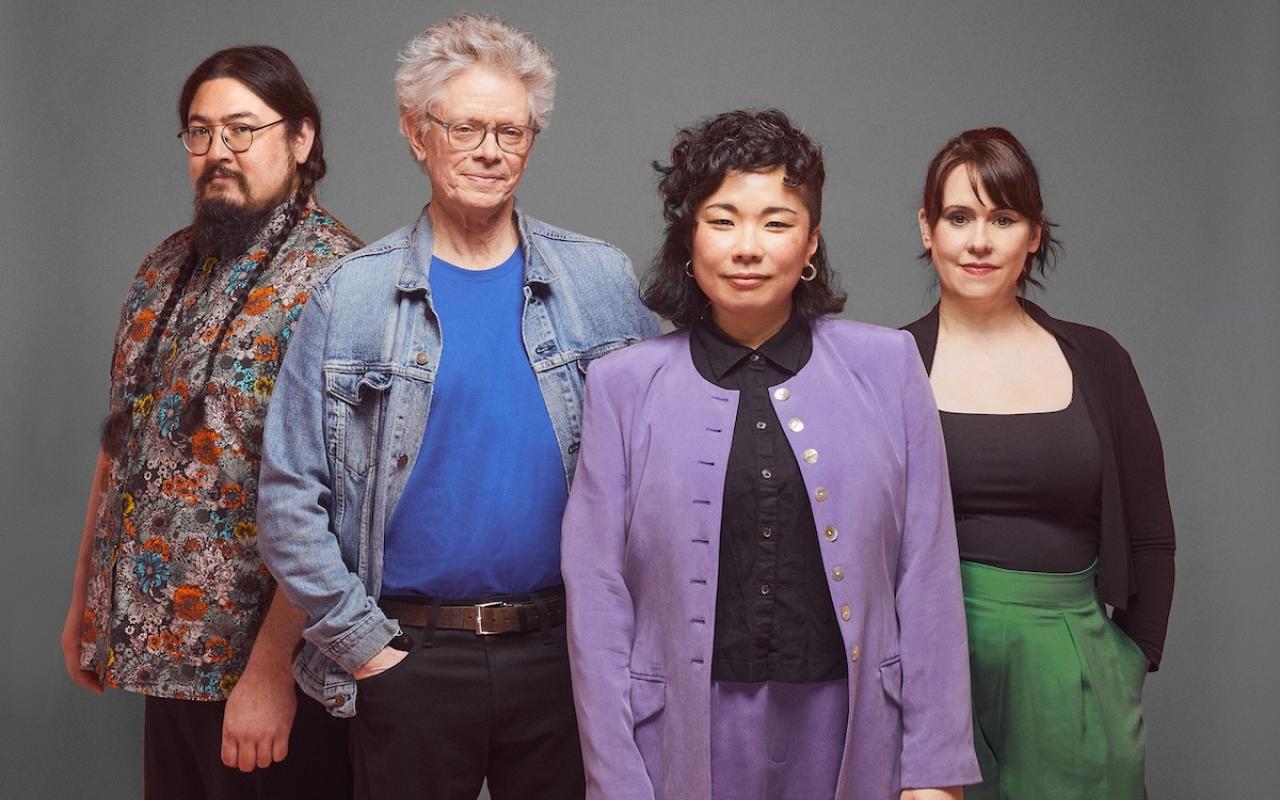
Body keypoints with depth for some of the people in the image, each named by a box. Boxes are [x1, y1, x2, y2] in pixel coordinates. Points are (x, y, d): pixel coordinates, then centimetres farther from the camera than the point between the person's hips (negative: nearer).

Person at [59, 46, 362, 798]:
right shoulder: (167, 268, 9)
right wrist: (87, 598, 16)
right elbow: (123, 442, 16)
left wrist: (270, 665, -22)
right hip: (165, 646, 7)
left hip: (265, 656, -7)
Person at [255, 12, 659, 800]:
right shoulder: (351, 296, -1)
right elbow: (291, 499, -1)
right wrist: (362, 645, -4)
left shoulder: (602, 282, 2)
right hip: (408, 658, -1)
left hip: (564, 649, 1)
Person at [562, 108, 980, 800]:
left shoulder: (887, 367, 1)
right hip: (688, 740, 0)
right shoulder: (623, 386, -1)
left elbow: (927, 576, 1)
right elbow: (598, 596, -1)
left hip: (850, 733, 1)